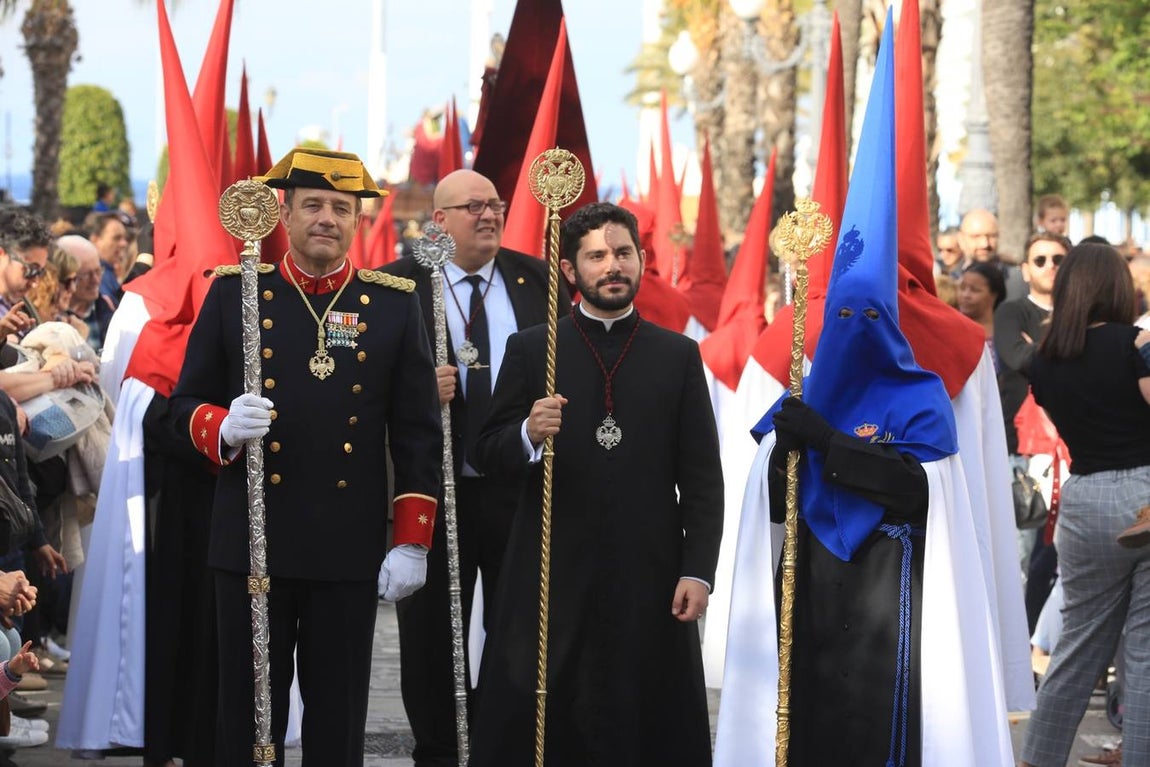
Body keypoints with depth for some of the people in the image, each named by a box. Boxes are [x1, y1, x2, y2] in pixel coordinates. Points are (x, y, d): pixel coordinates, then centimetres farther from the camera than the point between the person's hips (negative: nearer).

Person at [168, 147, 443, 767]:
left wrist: (413, 542, -1)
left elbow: (418, 433, 5)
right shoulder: (234, 293, 4)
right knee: (248, 714, 4)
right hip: (252, 539, 0)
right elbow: (186, 404, 6)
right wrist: (224, 427, -17)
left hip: (350, 547, 0)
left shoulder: (394, 303, 5)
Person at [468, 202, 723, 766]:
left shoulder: (678, 356, 9)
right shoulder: (530, 351, 7)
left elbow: (702, 478, 6)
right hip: (551, 575, 0)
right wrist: (528, 436, -17)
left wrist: (698, 570, -4)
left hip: (648, 581, 0)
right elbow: (489, 456, 5)